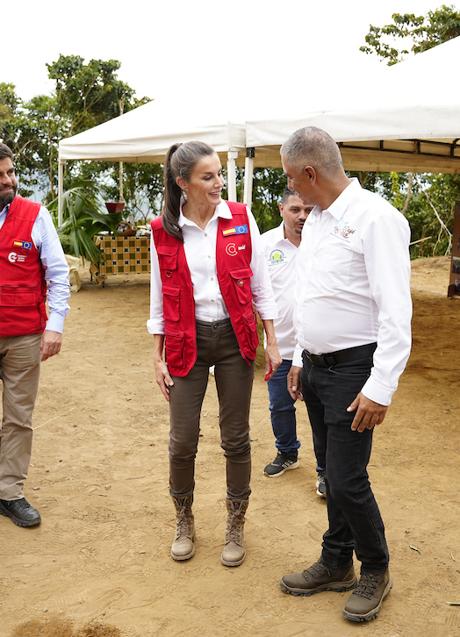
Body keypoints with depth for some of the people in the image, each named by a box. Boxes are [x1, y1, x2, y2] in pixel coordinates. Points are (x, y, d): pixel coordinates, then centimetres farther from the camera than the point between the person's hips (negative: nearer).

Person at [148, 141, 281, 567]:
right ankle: (184, 521, 29)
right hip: (187, 342, 0)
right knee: (182, 439, 4)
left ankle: (236, 525, 26)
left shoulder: (241, 219, -3)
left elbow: (260, 284, 2)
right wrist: (158, 358, 2)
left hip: (235, 338, 0)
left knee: (235, 437, 7)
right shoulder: (163, 231, -3)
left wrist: (272, 341, 0)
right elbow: (160, 298, 3)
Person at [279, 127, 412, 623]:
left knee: (347, 479, -3)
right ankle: (337, 564, 32)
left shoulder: (375, 218, -17)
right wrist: (300, 359, 19)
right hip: (315, 367, 8)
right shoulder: (314, 221, 9)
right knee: (334, 472, 16)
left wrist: (381, 388, -22)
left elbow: (395, 312, -20)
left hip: (355, 369, -8)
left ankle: (375, 570, 21)